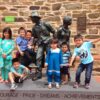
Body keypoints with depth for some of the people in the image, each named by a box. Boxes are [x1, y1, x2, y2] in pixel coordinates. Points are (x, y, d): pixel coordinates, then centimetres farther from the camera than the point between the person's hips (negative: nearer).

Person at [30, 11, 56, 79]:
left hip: (48, 42, -4)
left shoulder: (45, 24, -8)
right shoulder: (34, 27, 7)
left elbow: (53, 32, -1)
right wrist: (34, 44, 10)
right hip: (40, 44, 4)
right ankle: (39, 72, 3)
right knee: (38, 57, -6)